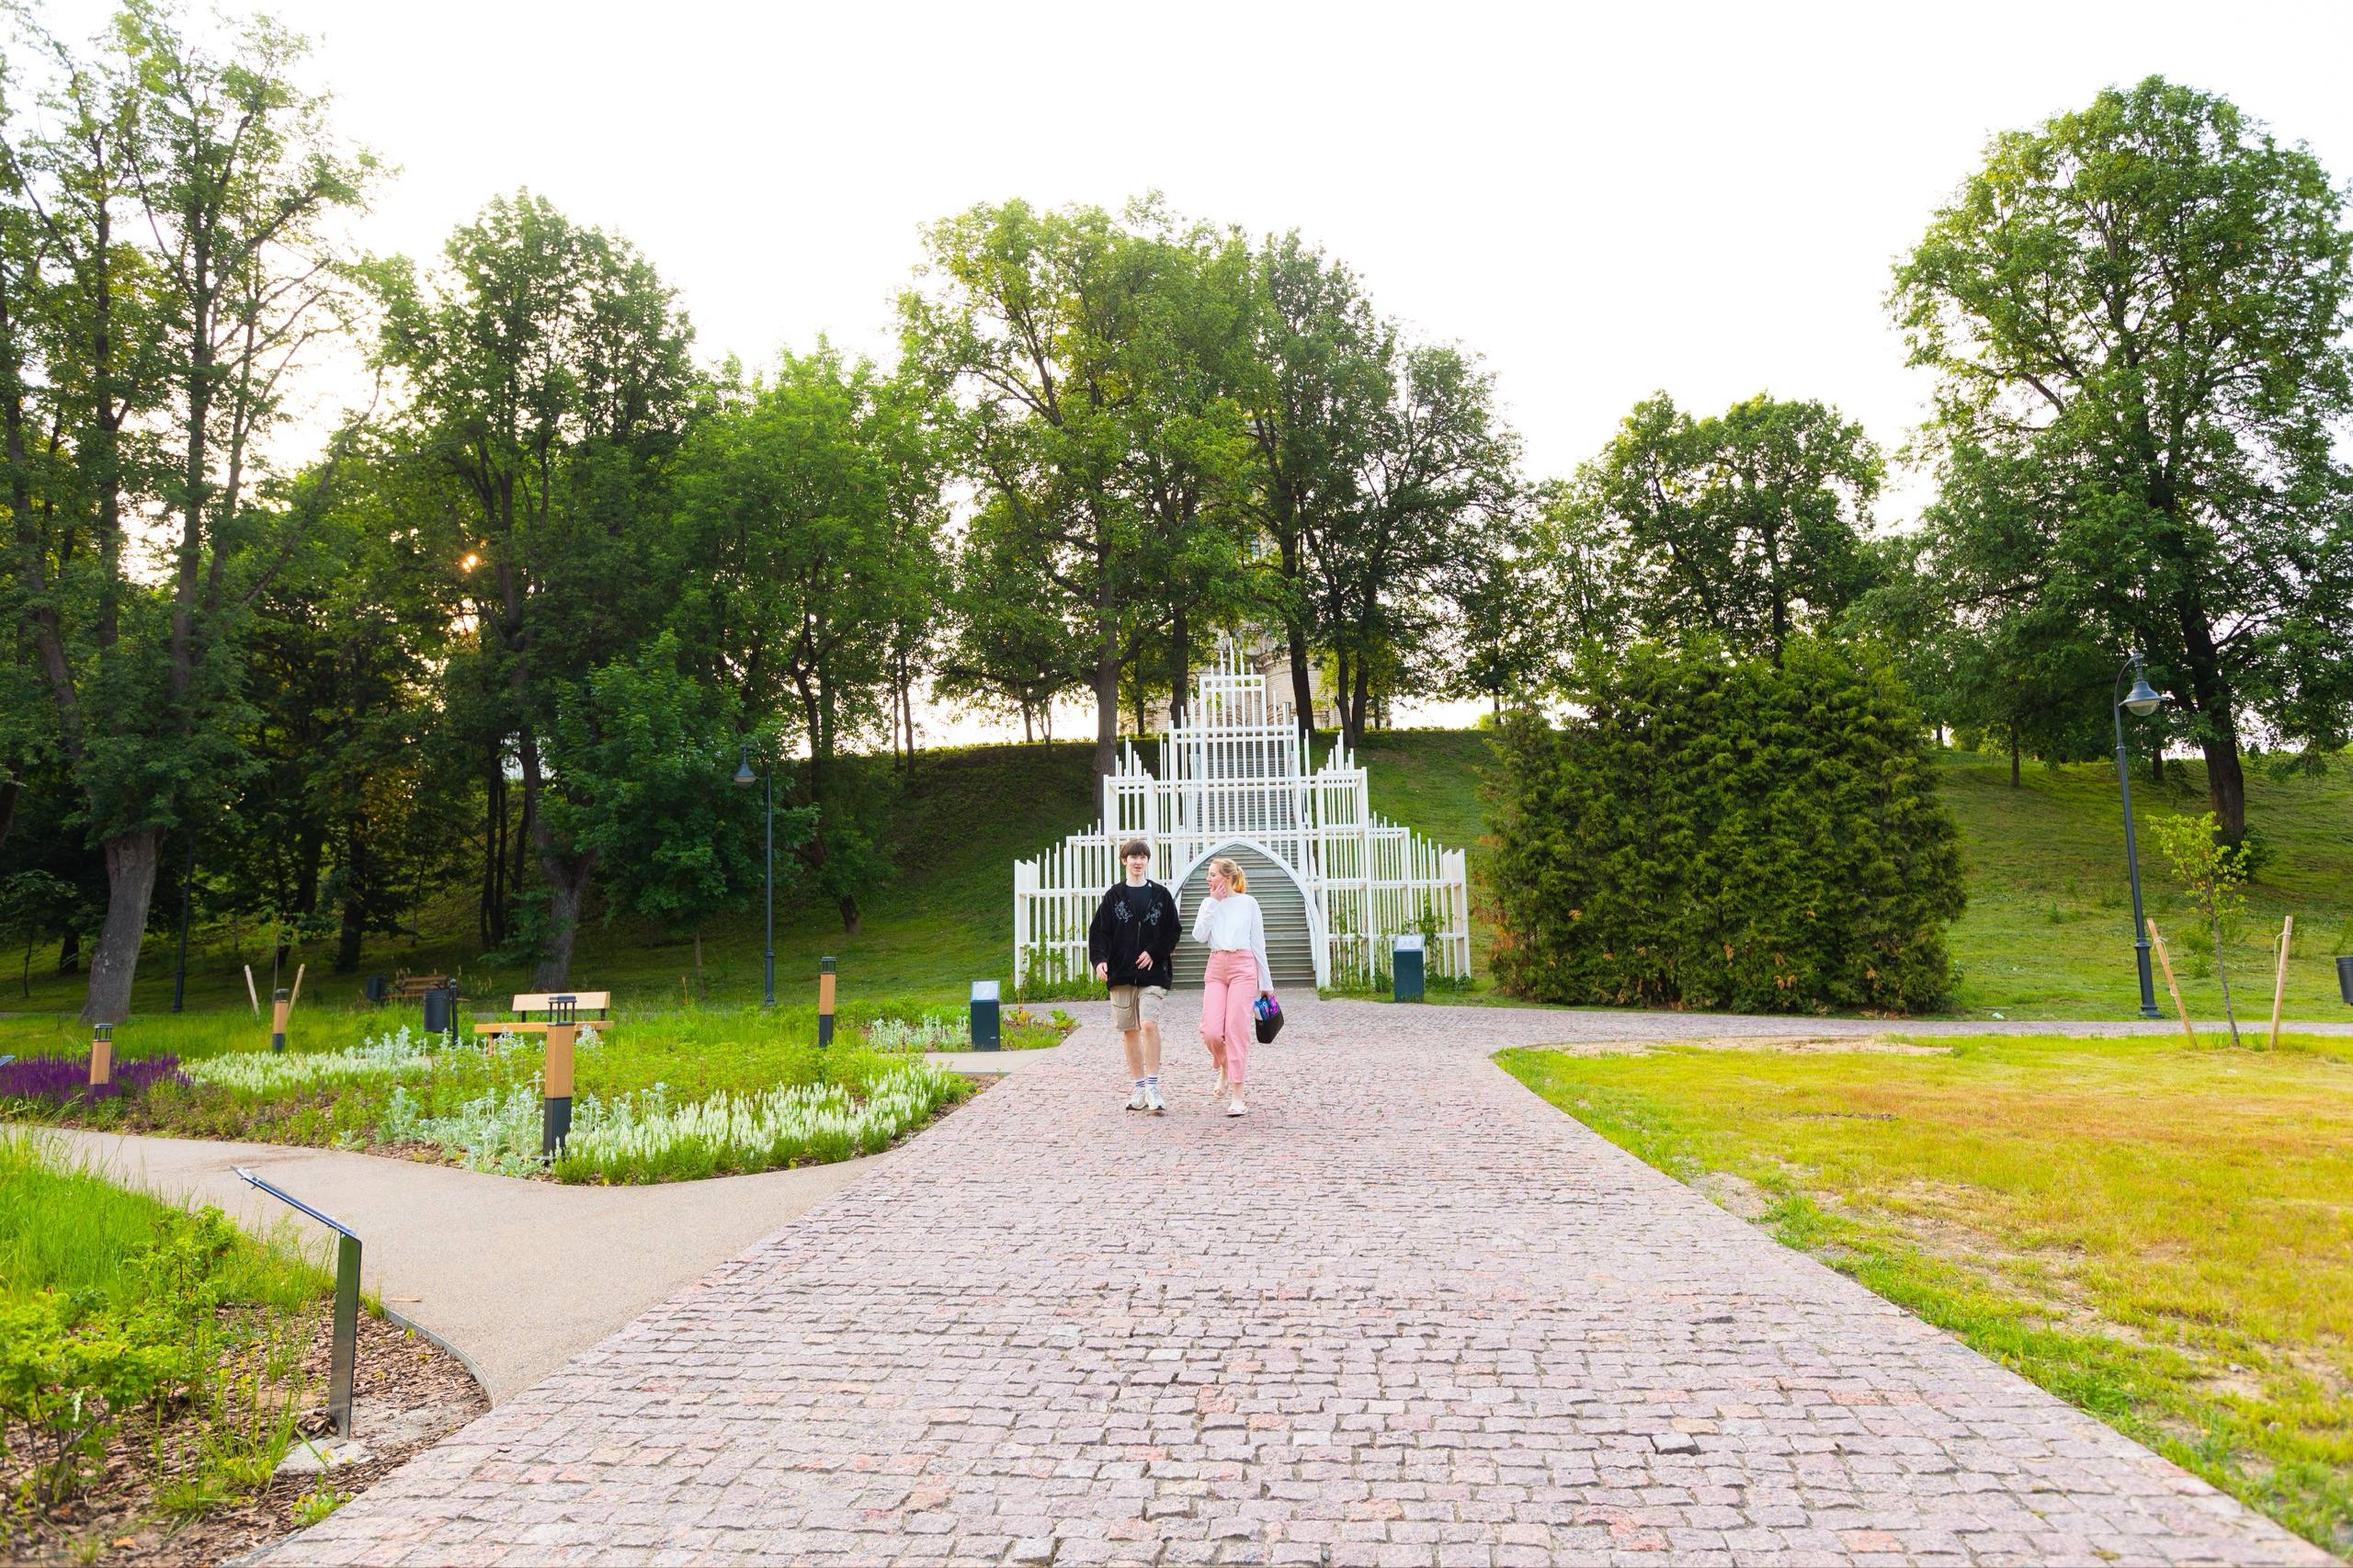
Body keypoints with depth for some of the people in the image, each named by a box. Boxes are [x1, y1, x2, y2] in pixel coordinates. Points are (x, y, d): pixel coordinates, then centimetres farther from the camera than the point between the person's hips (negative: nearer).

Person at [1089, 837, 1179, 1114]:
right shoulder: (1114, 896, 6)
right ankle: (1140, 1088, 17)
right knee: (1129, 1031, 7)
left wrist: (1154, 952, -8)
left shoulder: (1161, 895, 6)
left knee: (1149, 1024, -17)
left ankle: (1153, 1086, -9)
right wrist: (1100, 960, -13)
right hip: (1121, 974, 2)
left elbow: (1172, 931, 7)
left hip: (1152, 974, -2)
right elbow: (1098, 931, 3)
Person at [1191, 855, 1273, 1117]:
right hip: (1216, 968, 3)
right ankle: (1224, 1069, 25)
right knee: (1211, 1031, -8)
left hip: (1243, 966, -3)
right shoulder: (1209, 903, 13)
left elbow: (1258, 943, 6)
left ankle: (1237, 1096, -4)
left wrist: (1266, 983, 7)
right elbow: (1199, 936, -2)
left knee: (1237, 1029, -9)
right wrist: (1213, 903, -4)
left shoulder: (1247, 902, 4)